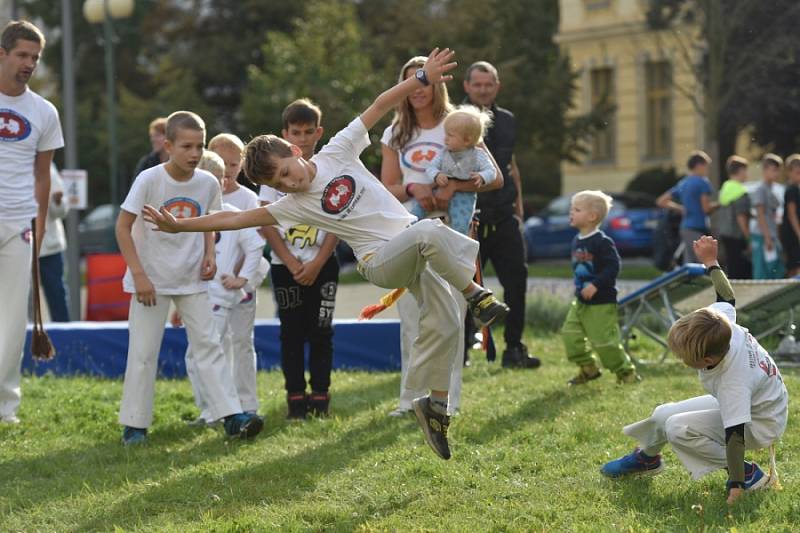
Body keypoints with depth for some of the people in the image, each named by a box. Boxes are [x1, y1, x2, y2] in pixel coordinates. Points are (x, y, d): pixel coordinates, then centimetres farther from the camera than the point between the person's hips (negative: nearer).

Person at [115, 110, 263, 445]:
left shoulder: (208, 183, -5)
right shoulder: (149, 180, -16)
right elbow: (123, 227, -12)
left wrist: (210, 254, -4)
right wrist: (138, 274, -18)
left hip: (192, 280, 3)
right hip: (151, 279, -3)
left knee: (208, 345, -1)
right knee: (143, 352, 1)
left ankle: (232, 417, -3)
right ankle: (134, 424, 10)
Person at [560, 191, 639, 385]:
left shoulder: (602, 242, -18)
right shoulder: (577, 241, 8)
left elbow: (613, 267, -23)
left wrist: (595, 285, -28)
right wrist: (579, 285, 15)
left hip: (601, 302, -8)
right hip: (580, 301, 8)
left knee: (604, 340, -6)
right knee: (570, 334, 4)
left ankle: (626, 371, 11)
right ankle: (588, 368, 19)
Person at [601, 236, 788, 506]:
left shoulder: (733, 382, -41)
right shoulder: (723, 322, -23)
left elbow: (735, 434, -40)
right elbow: (727, 297, -2)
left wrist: (736, 487, -40)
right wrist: (711, 263, 12)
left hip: (759, 426, -9)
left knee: (678, 429, -26)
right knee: (663, 415, 8)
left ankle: (747, 474, -13)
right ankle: (647, 457, 41)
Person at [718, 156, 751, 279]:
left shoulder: (724, 189, 12)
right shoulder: (741, 192, -15)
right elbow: (741, 218, -19)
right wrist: (748, 239, -15)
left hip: (724, 234, 9)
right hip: (737, 236, -9)